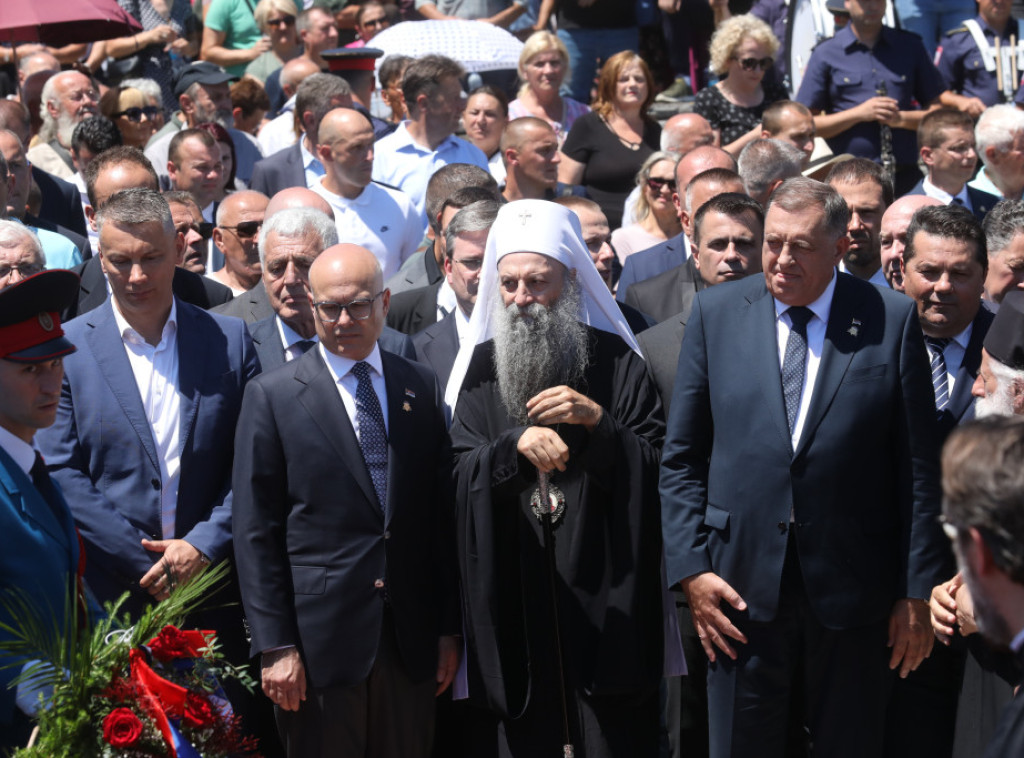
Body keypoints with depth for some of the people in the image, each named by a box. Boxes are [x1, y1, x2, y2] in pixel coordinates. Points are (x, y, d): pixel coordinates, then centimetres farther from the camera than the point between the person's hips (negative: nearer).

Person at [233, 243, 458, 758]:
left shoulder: (421, 387, 9)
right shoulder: (273, 396, -1)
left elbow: (441, 515, 10)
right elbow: (255, 532, -4)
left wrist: (448, 628, 7)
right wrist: (275, 646, -9)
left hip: (410, 638, 3)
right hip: (320, 636, -3)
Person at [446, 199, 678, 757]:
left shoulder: (615, 361, 3)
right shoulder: (482, 369, 9)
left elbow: (656, 469, 0)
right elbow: (460, 473, 0)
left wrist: (597, 422, -14)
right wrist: (517, 443, -16)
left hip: (605, 597, -1)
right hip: (511, 601, 1)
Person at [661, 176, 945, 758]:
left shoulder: (892, 320, -1)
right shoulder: (716, 312, 4)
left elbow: (919, 467, 0)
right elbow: (682, 457, 6)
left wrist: (917, 592, -2)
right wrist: (691, 568, -2)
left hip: (853, 591, -1)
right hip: (741, 586, 1)